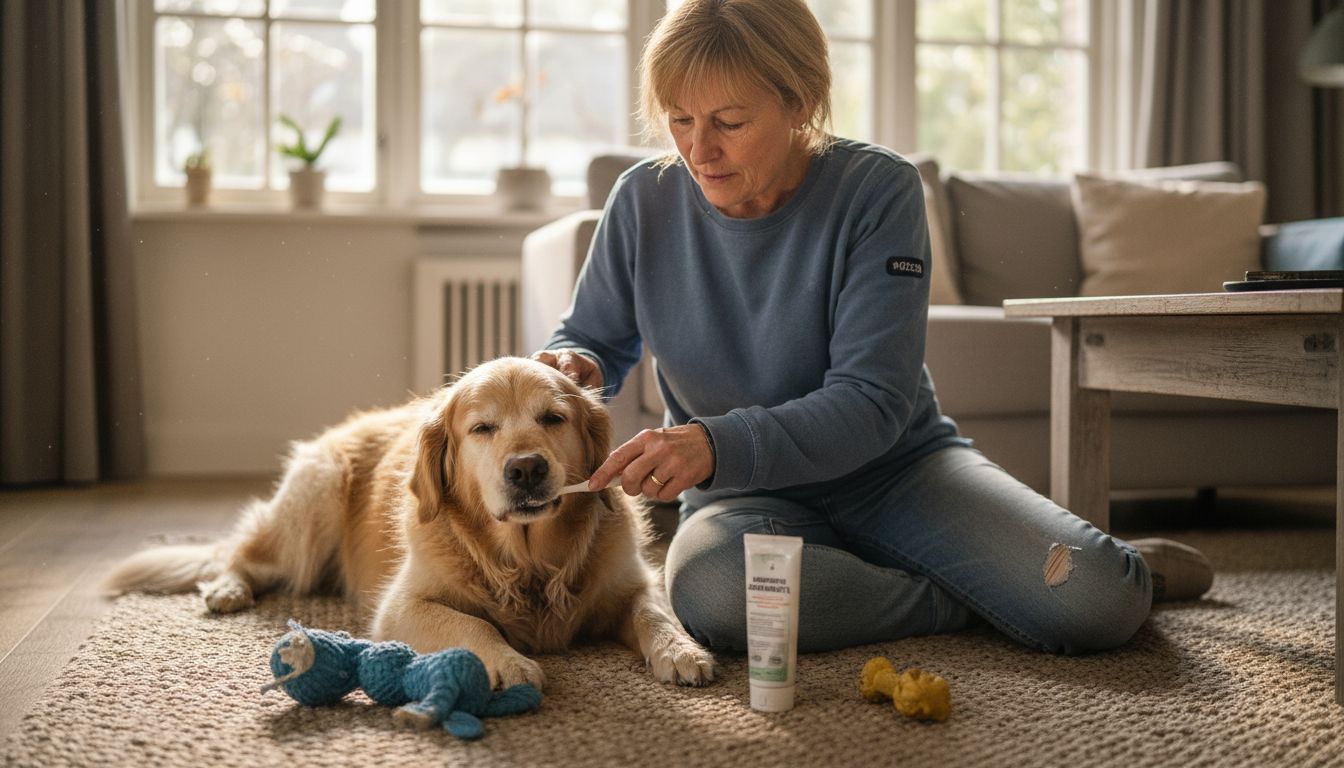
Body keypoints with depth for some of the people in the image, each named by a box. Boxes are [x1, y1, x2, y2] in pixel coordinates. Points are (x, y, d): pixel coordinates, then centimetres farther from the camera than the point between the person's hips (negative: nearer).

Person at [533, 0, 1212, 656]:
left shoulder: (877, 190, -15)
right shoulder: (644, 200, -7)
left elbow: (872, 402, -22)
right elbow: (592, 337, 9)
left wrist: (719, 445, -38)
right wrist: (574, 367, -17)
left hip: (897, 467, -1)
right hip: (746, 494, 2)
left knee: (1091, 601, -25)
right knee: (707, 590, -36)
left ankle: (1131, 570, 16)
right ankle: (976, 598, -12)